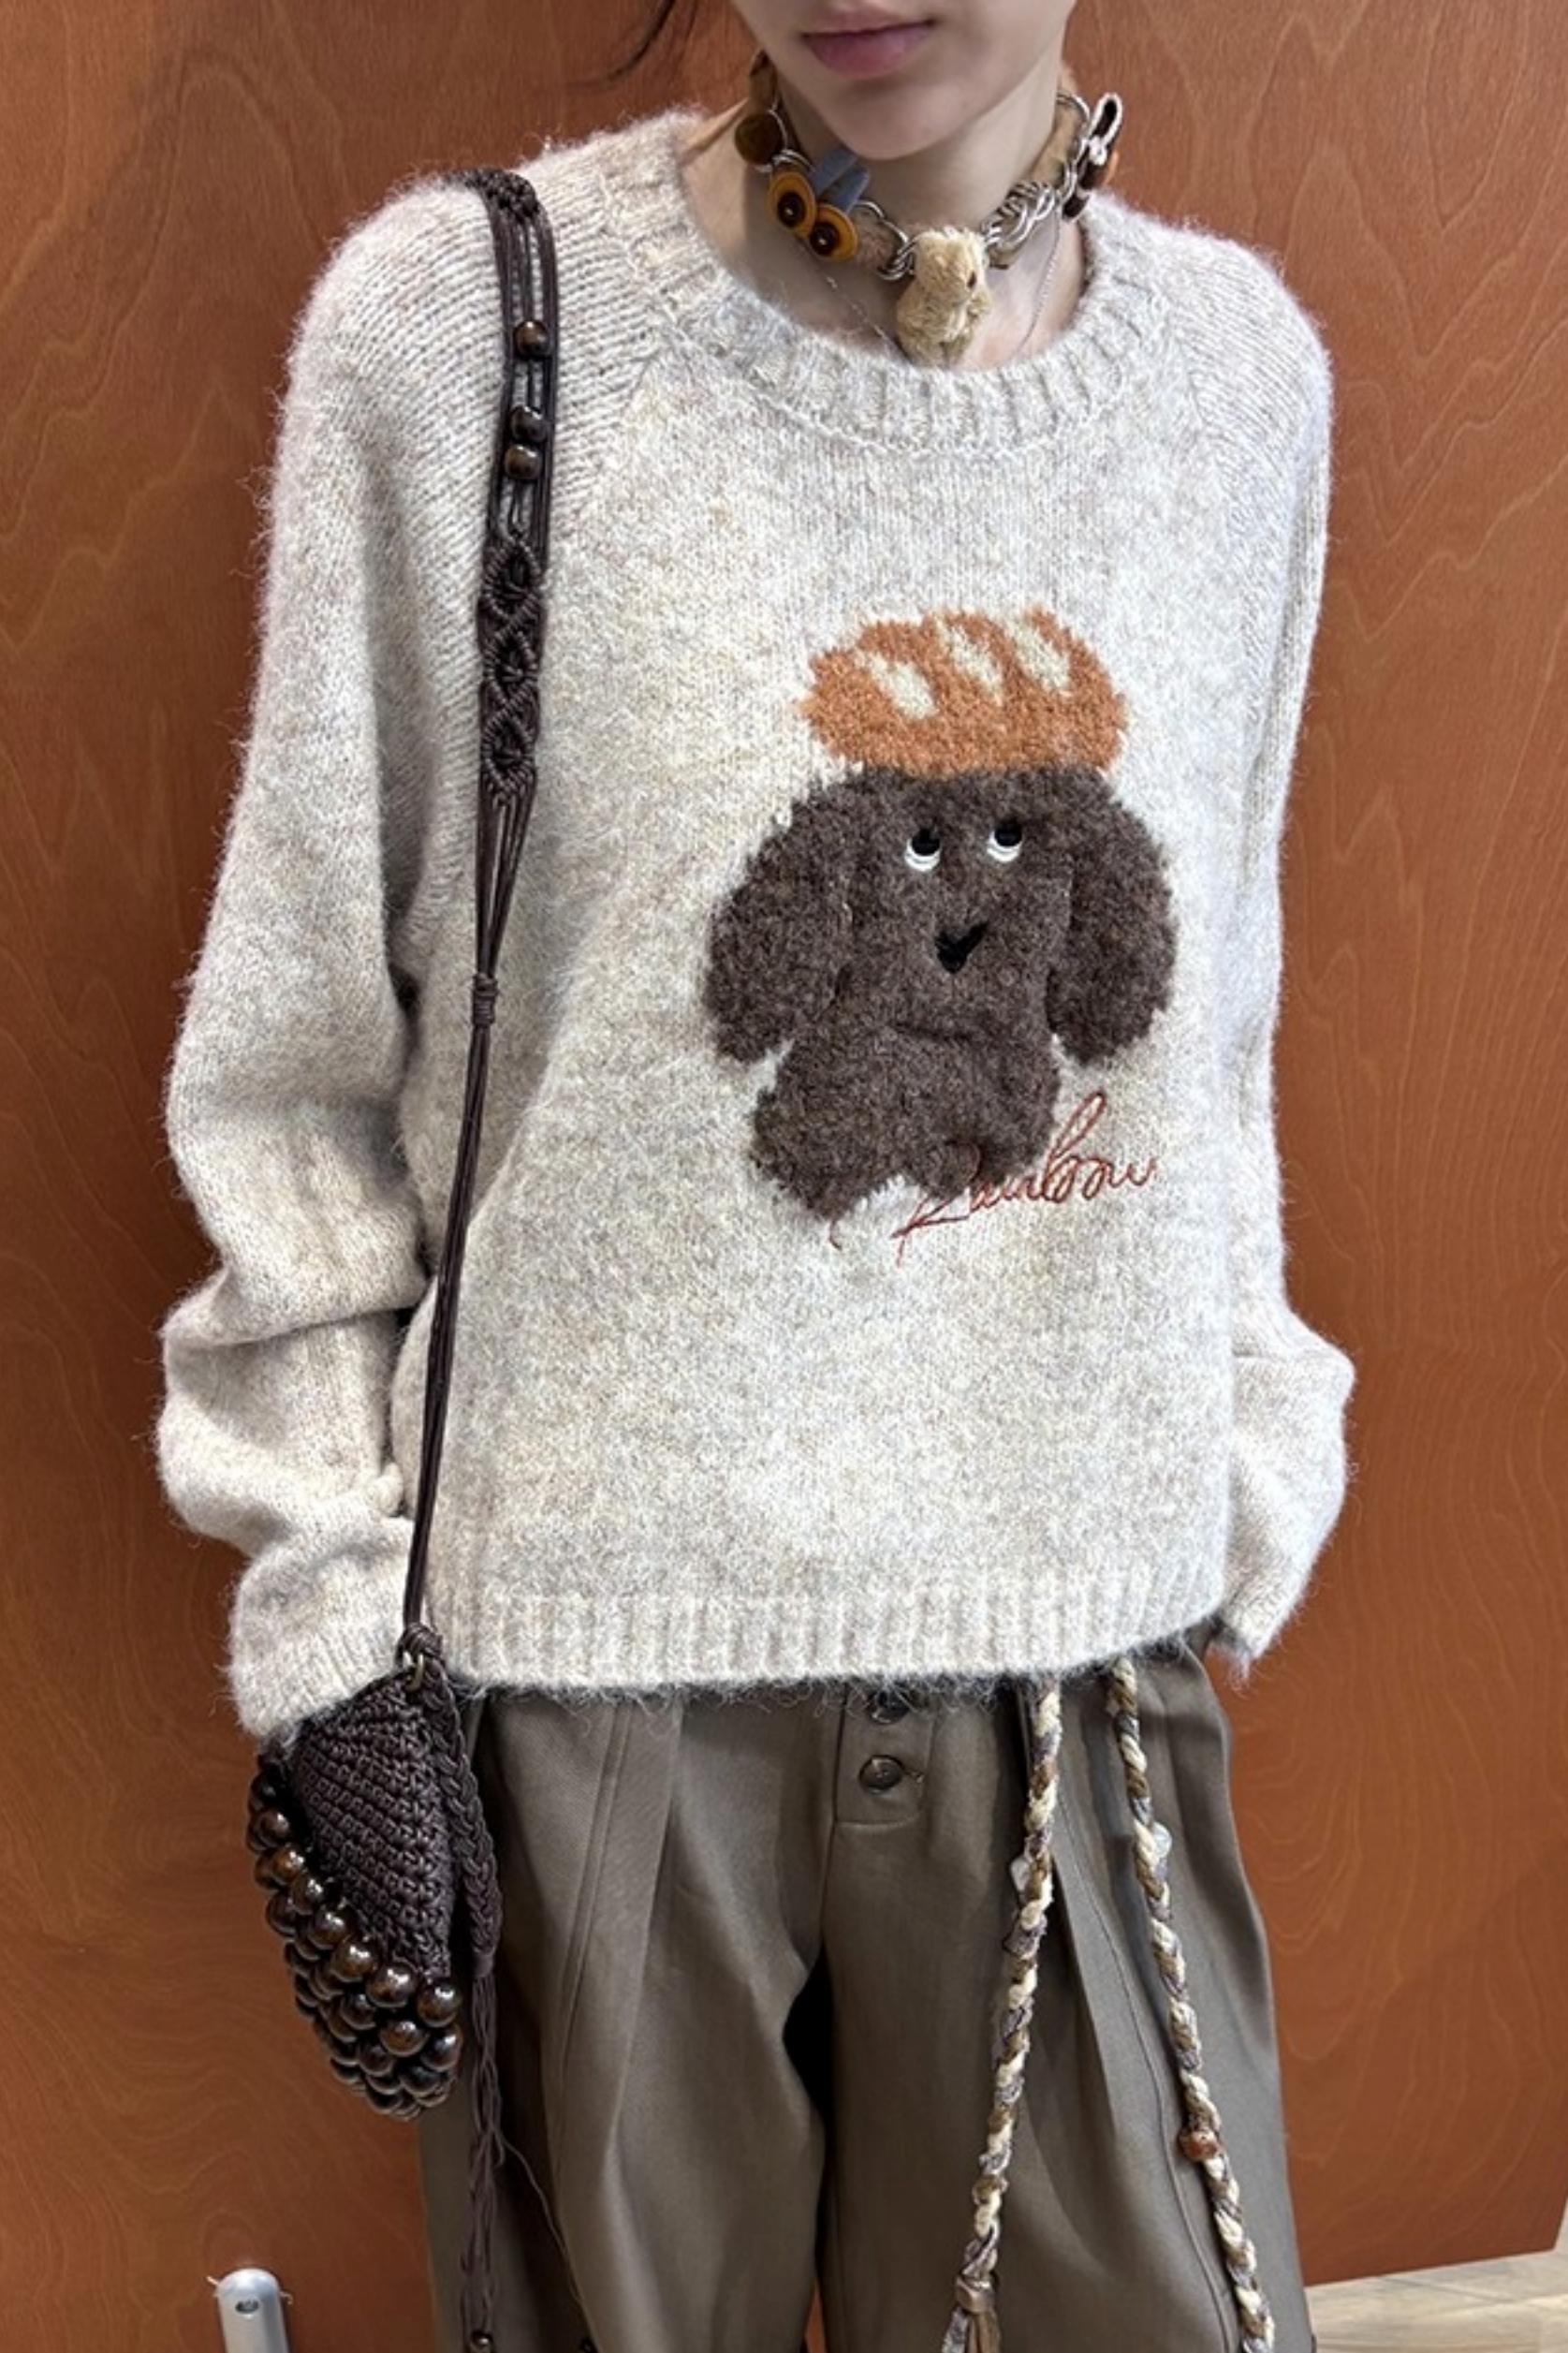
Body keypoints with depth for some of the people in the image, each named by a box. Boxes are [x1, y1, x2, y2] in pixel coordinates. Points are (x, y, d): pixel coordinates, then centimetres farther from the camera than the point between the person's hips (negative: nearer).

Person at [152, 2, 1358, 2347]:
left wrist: (1243, 1494, 11)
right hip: (594, 1636, -2)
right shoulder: (459, 314, -8)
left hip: (1081, 1639, 3)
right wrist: (335, 1605, -3)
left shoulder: (1243, 360, 3)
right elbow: (302, 1054, -2)